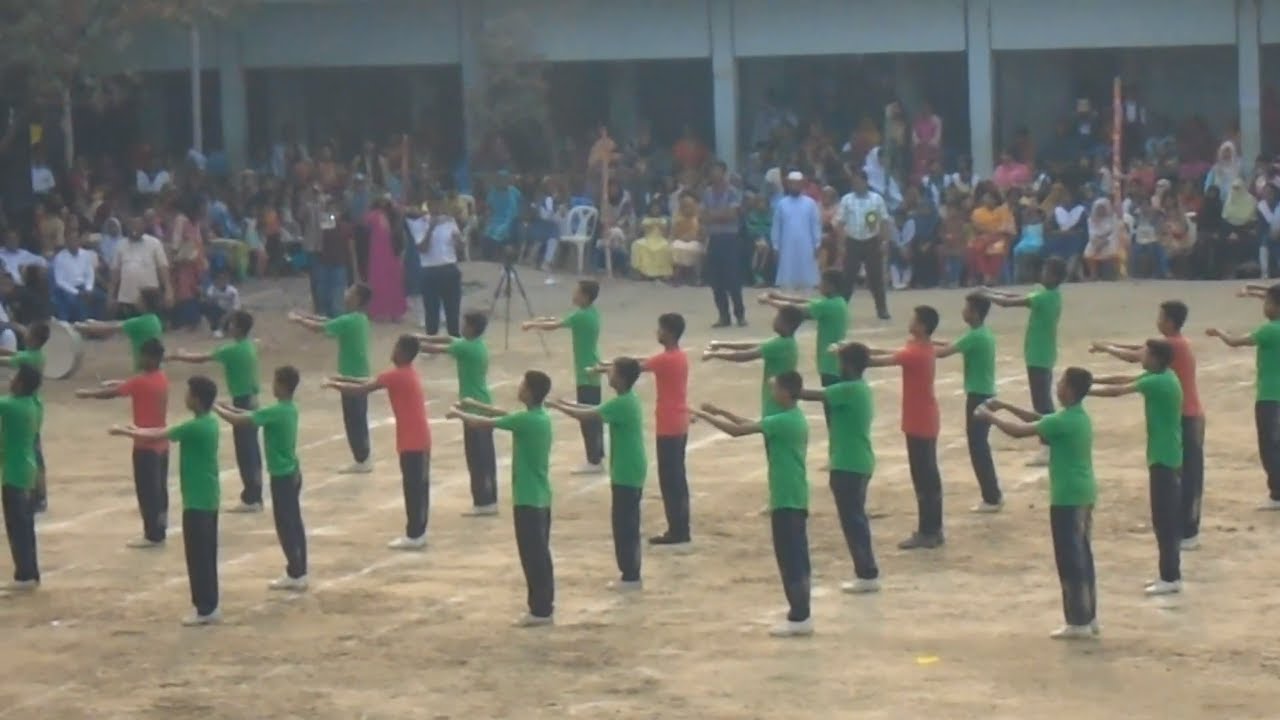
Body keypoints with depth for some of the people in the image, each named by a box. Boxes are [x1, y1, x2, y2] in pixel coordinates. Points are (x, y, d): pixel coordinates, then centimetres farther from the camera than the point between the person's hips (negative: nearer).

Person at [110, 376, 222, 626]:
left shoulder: (196, 427, -20)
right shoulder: (208, 422, 9)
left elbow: (159, 435, -12)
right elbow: (167, 431, 19)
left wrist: (125, 432, -1)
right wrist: (137, 430, 19)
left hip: (197, 501, -10)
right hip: (208, 498, 10)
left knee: (198, 557, -3)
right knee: (206, 555, 14)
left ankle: (206, 609, 1)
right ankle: (209, 606, 18)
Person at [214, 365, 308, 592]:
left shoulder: (275, 412, -23)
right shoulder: (289, 409, 5)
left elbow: (238, 421, -24)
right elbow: (254, 414, 17)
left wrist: (216, 408, -10)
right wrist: (230, 407, 11)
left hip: (282, 477, -9)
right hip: (292, 473, 9)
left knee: (285, 526, 0)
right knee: (294, 524, 14)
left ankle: (295, 575, 6)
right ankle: (299, 572, 20)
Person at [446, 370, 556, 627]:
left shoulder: (526, 420, -20)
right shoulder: (540, 417, 7)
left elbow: (484, 423, -13)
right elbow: (506, 414, 23)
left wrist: (458, 413, 4)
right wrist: (475, 405, 20)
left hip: (528, 499, -9)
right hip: (540, 497, 9)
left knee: (532, 555, -4)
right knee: (540, 553, 15)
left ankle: (540, 611, -1)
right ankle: (545, 605, 20)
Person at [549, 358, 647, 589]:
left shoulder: (622, 404, -20)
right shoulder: (628, 400, 10)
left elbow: (587, 416, -22)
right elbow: (596, 410, 19)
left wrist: (557, 406, -12)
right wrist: (568, 404, 11)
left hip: (626, 474, -10)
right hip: (630, 472, 10)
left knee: (624, 526, -4)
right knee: (628, 525, 14)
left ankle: (631, 577, 0)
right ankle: (631, 576, 18)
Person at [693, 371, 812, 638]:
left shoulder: (784, 421, -19)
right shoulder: (794, 418, 12)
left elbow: (737, 430, -20)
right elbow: (752, 424, 21)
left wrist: (703, 415, -11)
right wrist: (721, 412, 16)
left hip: (786, 500, -10)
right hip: (794, 498, 10)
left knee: (789, 559, -5)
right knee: (796, 557, 12)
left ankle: (799, 618, -4)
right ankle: (801, 614, 16)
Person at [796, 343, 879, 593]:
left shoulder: (849, 390, -19)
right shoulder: (860, 389, 10)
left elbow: (813, 395, -18)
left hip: (848, 465, -10)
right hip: (858, 463, 10)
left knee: (852, 520, -4)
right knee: (856, 518, 15)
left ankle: (867, 575, -2)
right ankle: (866, 572, 19)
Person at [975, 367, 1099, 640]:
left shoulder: (1063, 421, -20)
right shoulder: (1079, 416, 10)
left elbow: (1018, 431, -17)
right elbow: (1038, 419, 21)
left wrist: (989, 416, -4)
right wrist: (1006, 406, 15)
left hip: (1067, 498, -9)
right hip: (1083, 494, 9)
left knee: (1070, 561, -4)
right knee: (1082, 557, 14)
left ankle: (1078, 623, -1)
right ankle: (1088, 618, 19)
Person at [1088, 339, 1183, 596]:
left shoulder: (1158, 382, -19)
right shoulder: (1160, 376, 10)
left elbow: (1117, 391, -20)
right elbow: (1125, 379, 14)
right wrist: (1091, 379, 5)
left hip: (1163, 458, -10)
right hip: (1167, 456, 10)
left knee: (1164, 519, -6)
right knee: (1168, 517, 13)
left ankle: (1171, 578, -4)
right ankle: (1170, 574, 19)